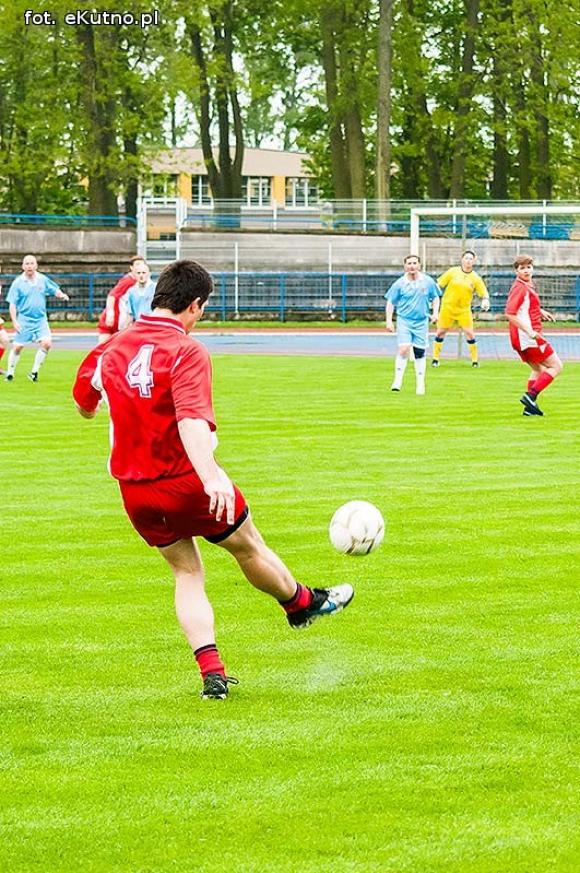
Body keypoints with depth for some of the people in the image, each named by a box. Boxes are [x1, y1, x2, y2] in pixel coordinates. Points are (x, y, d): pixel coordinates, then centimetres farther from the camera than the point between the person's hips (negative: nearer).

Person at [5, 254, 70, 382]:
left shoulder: (43, 280, 2)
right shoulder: (18, 283, -5)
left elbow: (55, 291, 13)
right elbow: (12, 303, -3)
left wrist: (62, 295, -10)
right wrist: (14, 321, -11)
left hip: (40, 319, 2)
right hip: (24, 320, -2)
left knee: (46, 343, -15)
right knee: (17, 347, -2)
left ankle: (34, 372, -1)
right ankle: (10, 373, 16)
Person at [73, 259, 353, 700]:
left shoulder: (112, 348, 1)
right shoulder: (187, 352, -18)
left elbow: (83, 399, 18)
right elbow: (191, 420, -35)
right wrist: (211, 476, -47)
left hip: (135, 492, 6)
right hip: (186, 482, -6)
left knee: (187, 573, 17)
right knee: (249, 547, 20)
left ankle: (211, 671, 8)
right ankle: (303, 603, 44)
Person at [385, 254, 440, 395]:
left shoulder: (428, 282, 0)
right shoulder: (399, 284, -5)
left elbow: (435, 298, 14)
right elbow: (390, 303, 2)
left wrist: (435, 313, -1)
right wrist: (389, 321, -4)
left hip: (421, 322, 2)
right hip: (404, 321, -2)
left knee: (420, 353, 8)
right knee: (404, 349, -20)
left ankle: (420, 384, 19)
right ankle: (398, 380, -11)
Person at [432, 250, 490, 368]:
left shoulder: (476, 278, -2)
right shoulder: (453, 272, -4)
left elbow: (484, 293, 0)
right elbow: (439, 285, 1)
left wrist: (485, 300, -20)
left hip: (464, 310, 0)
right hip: (447, 307, 0)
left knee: (469, 333, -8)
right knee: (441, 332, 3)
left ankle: (475, 360, 4)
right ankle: (435, 359, 17)